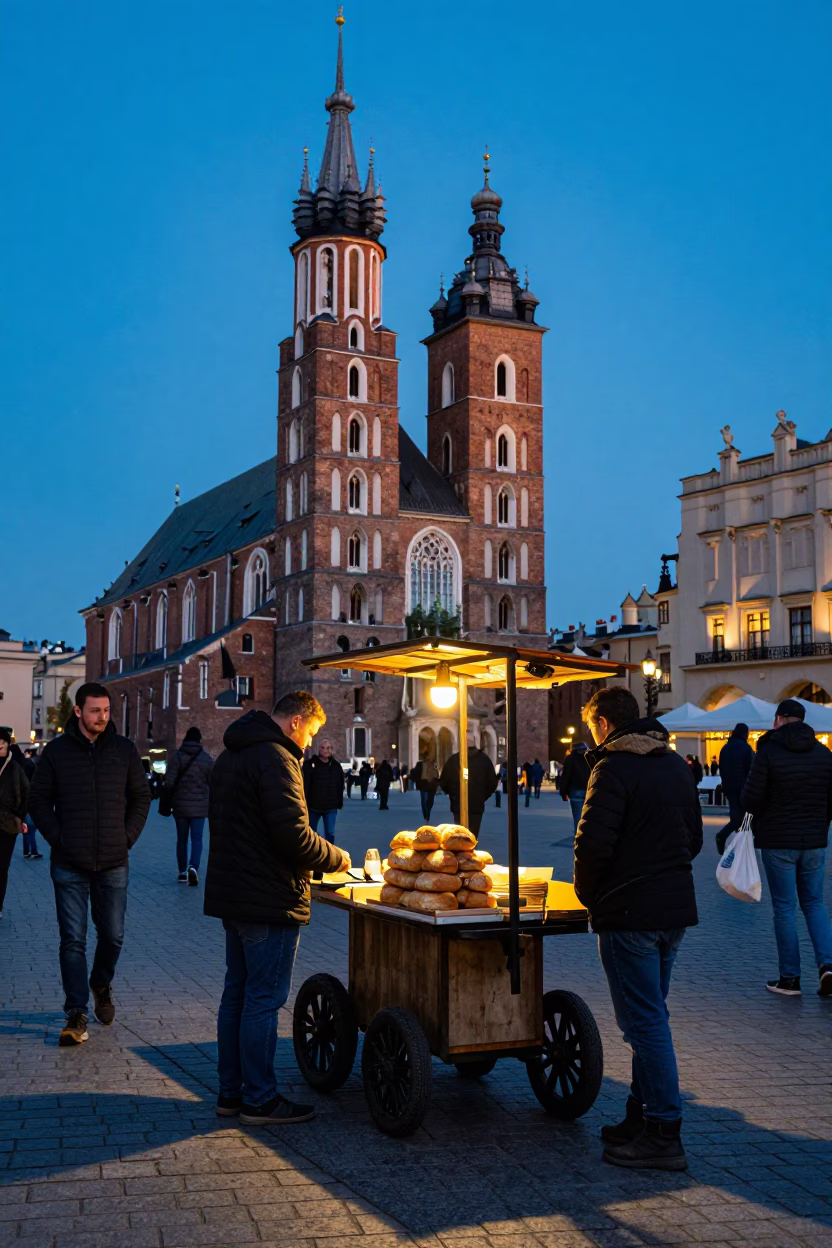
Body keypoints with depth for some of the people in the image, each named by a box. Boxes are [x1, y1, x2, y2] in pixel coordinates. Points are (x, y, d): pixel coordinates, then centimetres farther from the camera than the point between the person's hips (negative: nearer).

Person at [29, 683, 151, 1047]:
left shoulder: (125, 750, 3)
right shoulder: (57, 750, -1)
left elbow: (141, 798, 11)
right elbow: (39, 799, 4)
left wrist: (128, 837, 1)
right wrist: (57, 838, -6)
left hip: (114, 863, 2)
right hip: (69, 865, -2)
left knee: (113, 935, 10)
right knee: (73, 941, 0)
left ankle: (101, 985, 37)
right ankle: (76, 1014, 7)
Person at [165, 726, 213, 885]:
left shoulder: (177, 757, -6)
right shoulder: (207, 758, -3)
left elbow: (169, 782, -9)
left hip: (180, 805, 1)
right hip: (199, 805, -1)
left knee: (182, 839, 13)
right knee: (197, 838, 0)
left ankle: (182, 872, 18)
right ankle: (193, 867, -22)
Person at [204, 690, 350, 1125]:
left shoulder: (231, 755, 16)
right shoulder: (275, 758, -17)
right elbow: (293, 834, -25)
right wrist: (336, 858, -8)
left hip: (232, 895, 10)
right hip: (270, 900, -10)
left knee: (236, 994, 15)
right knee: (264, 999, -1)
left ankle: (230, 1093, 23)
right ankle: (259, 1099, 7)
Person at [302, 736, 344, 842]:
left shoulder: (336, 766, 2)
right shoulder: (310, 764, -10)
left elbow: (340, 786, 7)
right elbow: (304, 786, -12)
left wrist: (340, 803, 6)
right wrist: (303, 803, -16)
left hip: (331, 807, 2)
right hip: (313, 806, -2)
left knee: (330, 833, 2)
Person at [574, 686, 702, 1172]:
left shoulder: (614, 768, -14)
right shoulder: (677, 764, 12)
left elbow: (594, 843, -20)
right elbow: (695, 837, 19)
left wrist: (588, 894, -4)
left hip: (630, 913, -8)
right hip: (677, 908, 9)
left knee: (645, 1021, -3)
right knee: (650, 1016, 17)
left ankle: (664, 1135, 0)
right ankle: (643, 1116, 25)